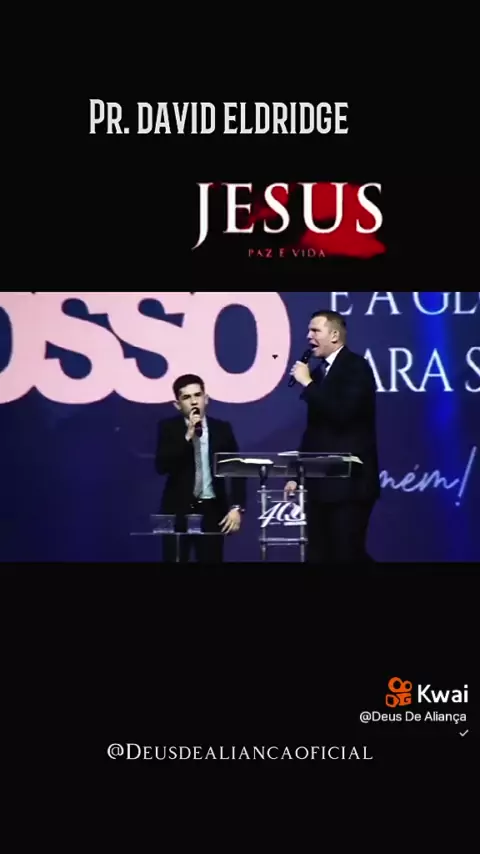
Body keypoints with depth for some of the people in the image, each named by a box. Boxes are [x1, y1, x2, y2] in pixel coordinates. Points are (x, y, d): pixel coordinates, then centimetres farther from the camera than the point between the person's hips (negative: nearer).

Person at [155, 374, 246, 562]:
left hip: (211, 509, 1)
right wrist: (187, 436, -19)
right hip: (178, 508, -1)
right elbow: (161, 466, -13)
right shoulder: (168, 427, 1)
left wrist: (237, 507, -7)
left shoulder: (222, 428, 5)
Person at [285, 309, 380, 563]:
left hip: (349, 481, -8)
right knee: (319, 555, 6)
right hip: (321, 481, 8)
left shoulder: (356, 366, -7)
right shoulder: (320, 371, 14)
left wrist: (308, 383, -15)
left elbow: (341, 412, -23)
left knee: (348, 553, -8)